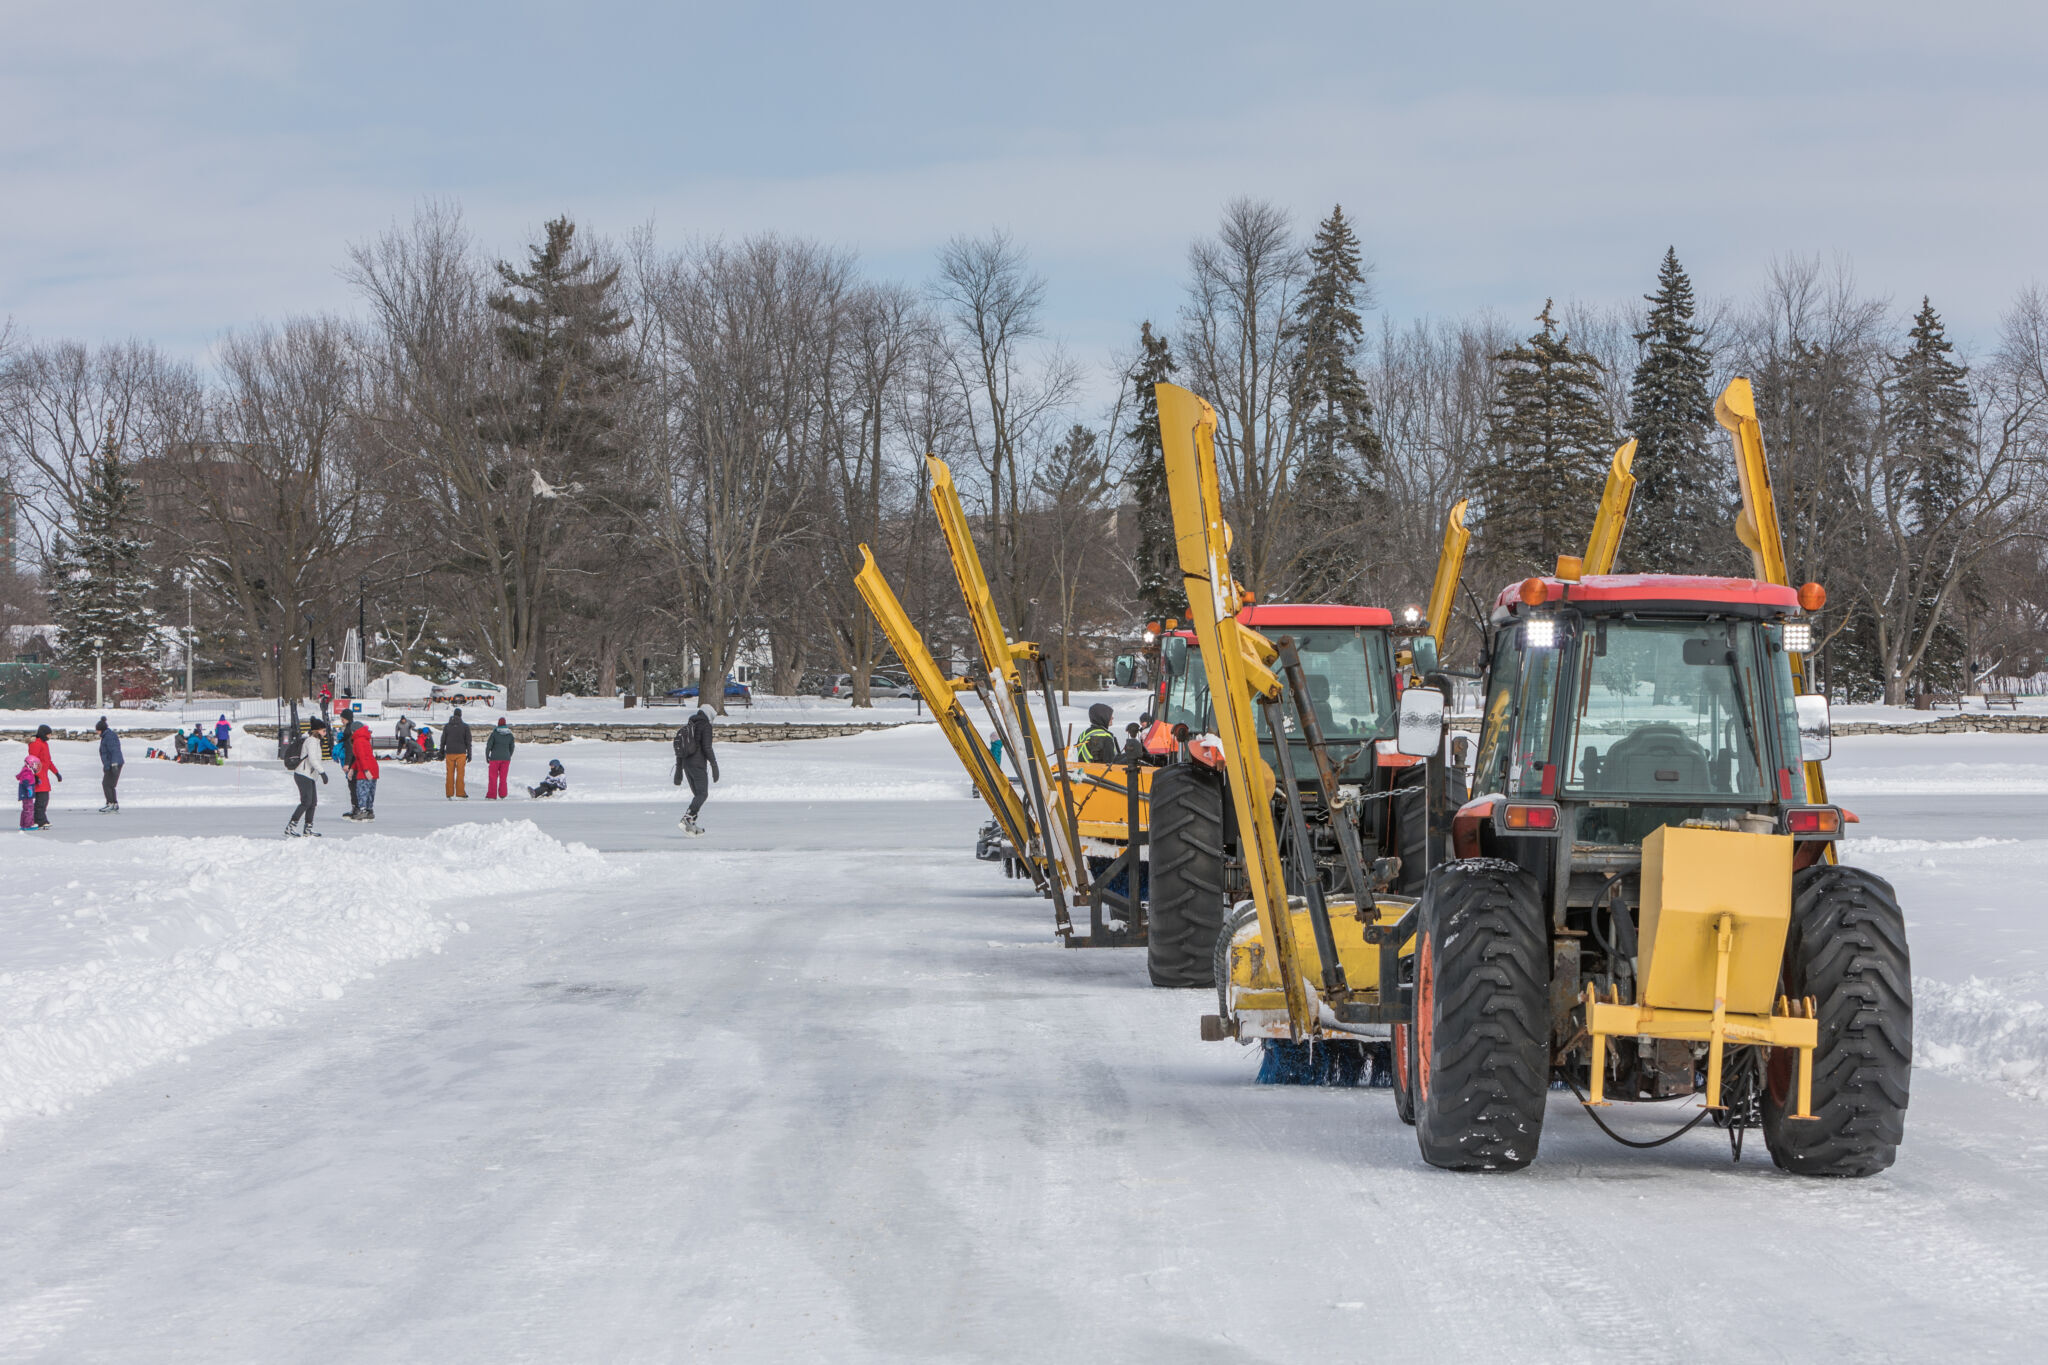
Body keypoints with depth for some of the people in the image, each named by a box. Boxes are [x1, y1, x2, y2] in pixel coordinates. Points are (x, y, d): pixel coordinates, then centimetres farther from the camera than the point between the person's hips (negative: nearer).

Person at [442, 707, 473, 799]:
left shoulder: (447, 726, 3)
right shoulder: (465, 726, -2)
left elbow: (443, 741, 5)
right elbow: (468, 741, -2)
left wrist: (442, 753, 13)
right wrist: (469, 754, 4)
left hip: (449, 753, 2)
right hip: (461, 753, -2)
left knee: (450, 774, 5)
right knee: (460, 773, 3)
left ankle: (450, 794, 4)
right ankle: (460, 792, 0)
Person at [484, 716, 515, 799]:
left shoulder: (494, 733, -9)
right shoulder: (510, 735, 1)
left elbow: (488, 745, -9)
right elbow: (512, 747, 8)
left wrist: (487, 757, 3)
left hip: (495, 758, -3)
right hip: (506, 758, 3)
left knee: (493, 777, 4)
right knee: (503, 777, 11)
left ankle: (491, 795, 1)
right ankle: (502, 794, 11)